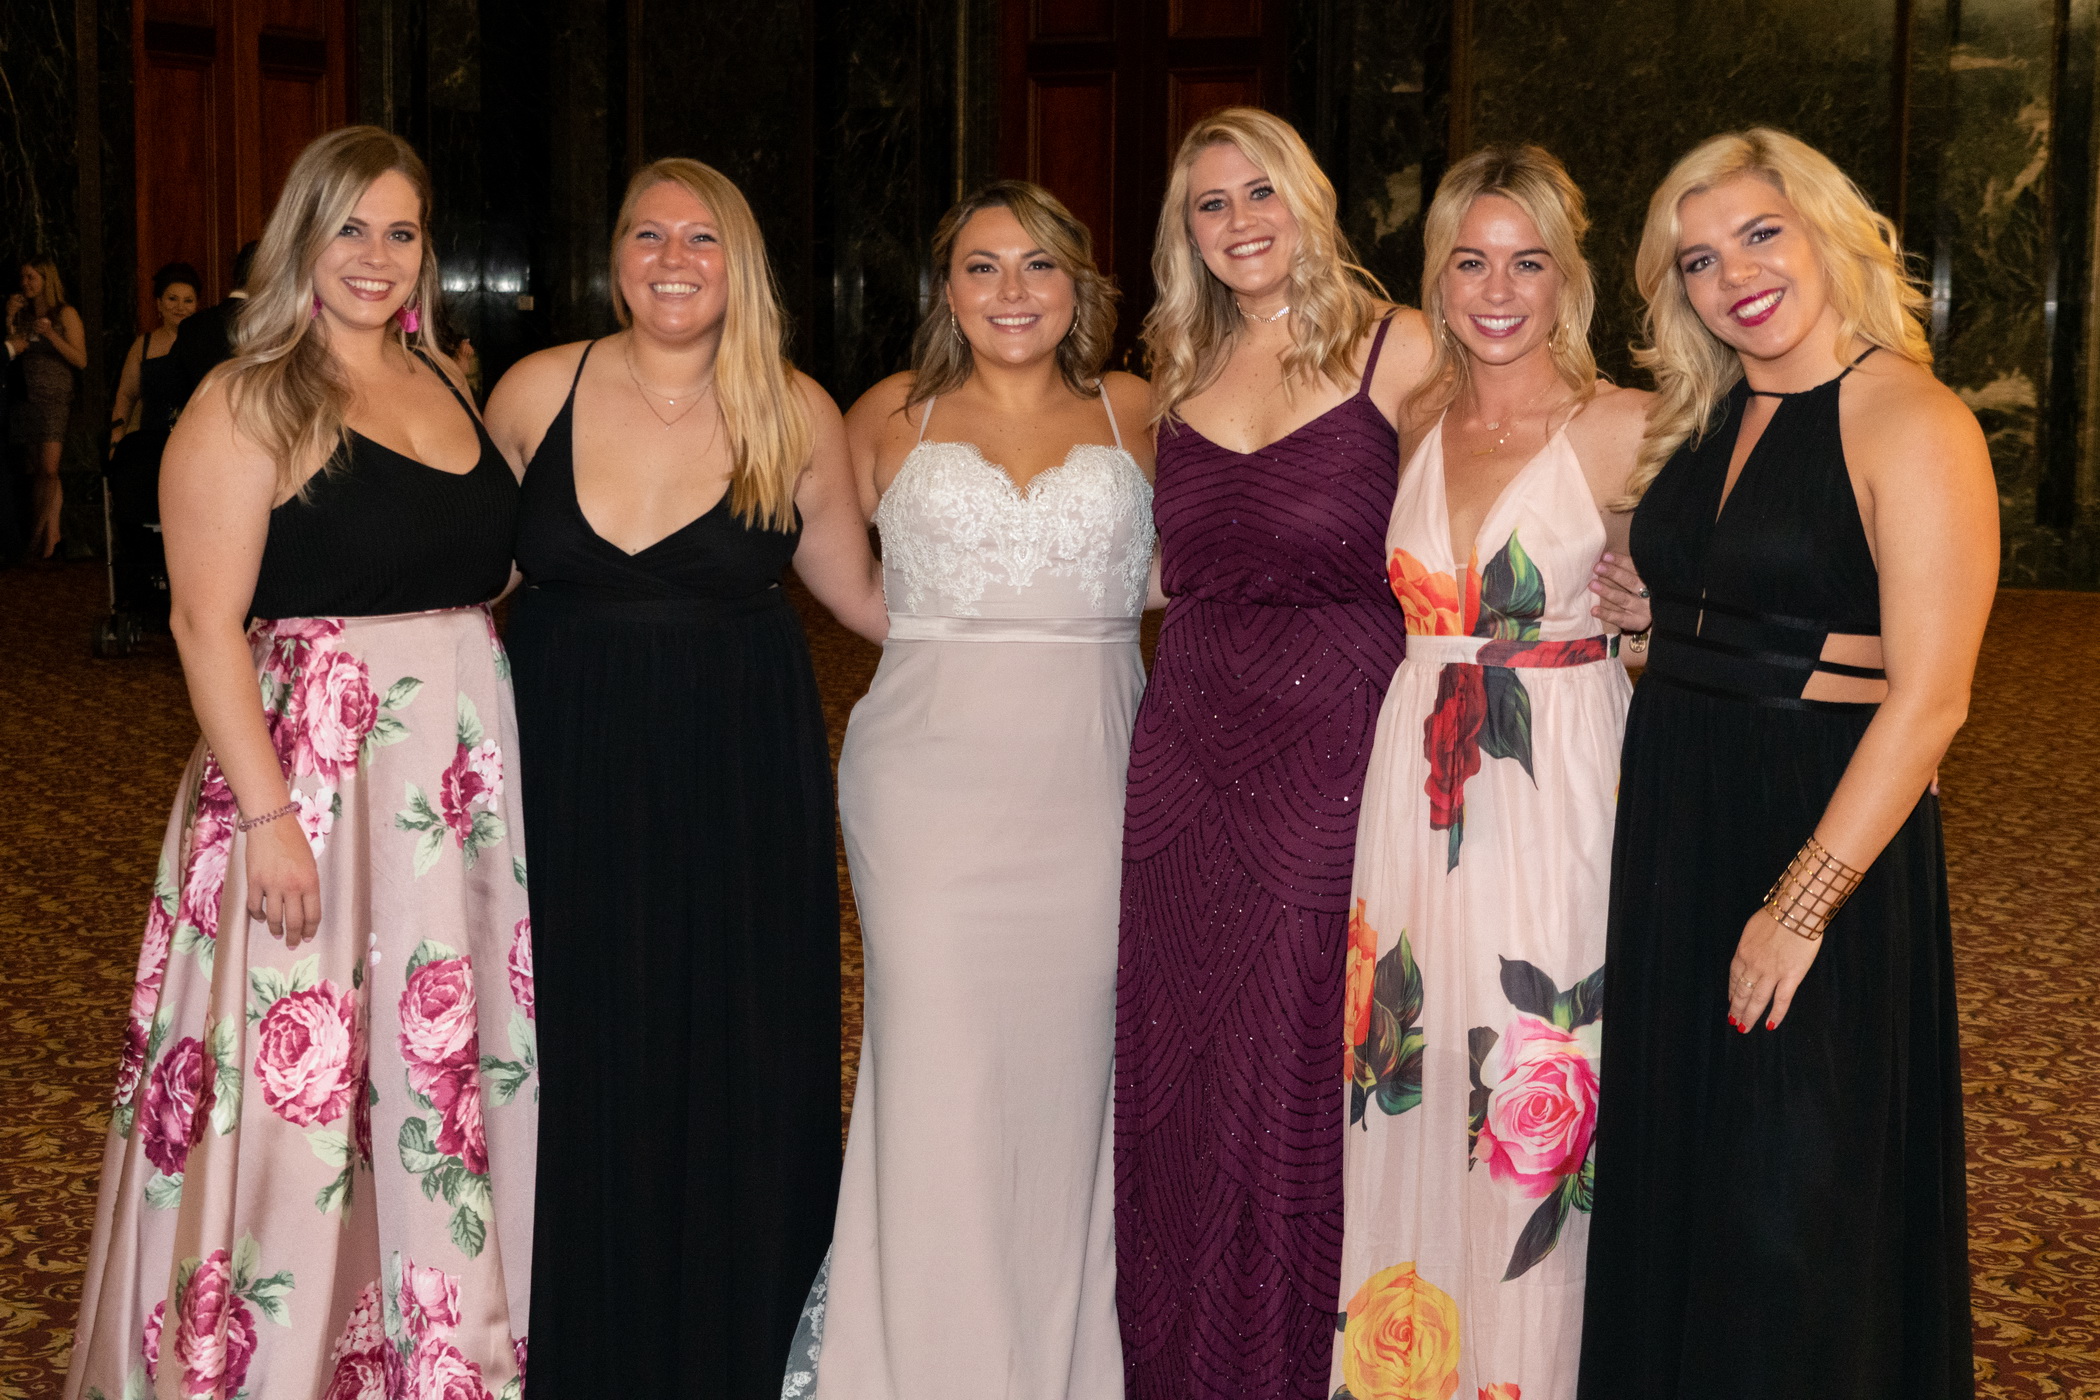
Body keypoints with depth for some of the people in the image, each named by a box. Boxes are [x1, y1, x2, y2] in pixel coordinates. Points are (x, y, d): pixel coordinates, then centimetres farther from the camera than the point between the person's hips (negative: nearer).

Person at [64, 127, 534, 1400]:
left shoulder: (446, 384, 12)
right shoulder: (248, 408, -8)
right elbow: (208, 623, -13)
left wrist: (505, 751, 10)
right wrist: (267, 812, -20)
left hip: (472, 767, 7)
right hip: (317, 769, -7)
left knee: (462, 1059, 13)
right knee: (307, 1074, 0)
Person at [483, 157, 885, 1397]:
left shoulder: (795, 414, -1)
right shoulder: (538, 391, 0)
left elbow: (867, 596, 7)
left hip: (741, 783, -1)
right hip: (572, 774, 1)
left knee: (739, 1074, 5)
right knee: (584, 1075, 7)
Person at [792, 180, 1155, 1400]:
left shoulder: (1136, 416, 9)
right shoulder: (892, 417, 9)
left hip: (1089, 783, 1)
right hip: (932, 779, -1)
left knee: (1066, 1066, 4)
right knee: (936, 1069, -3)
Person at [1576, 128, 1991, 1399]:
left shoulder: (1910, 422, -13)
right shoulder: (1702, 423, 10)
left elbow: (1928, 697, -19)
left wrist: (1801, 904, -21)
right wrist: (1644, 617, 5)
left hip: (1826, 830, -7)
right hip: (1670, 821, 8)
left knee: (1793, 1210, 2)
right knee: (1669, 1177, 16)